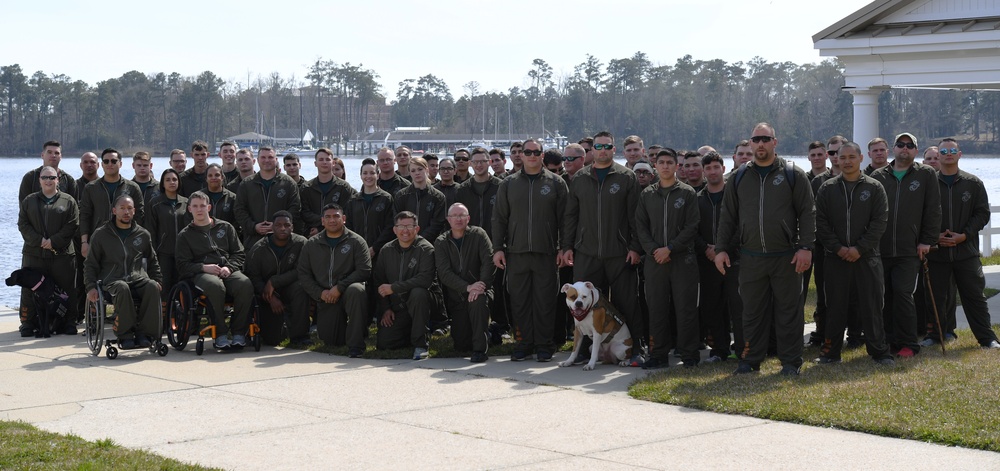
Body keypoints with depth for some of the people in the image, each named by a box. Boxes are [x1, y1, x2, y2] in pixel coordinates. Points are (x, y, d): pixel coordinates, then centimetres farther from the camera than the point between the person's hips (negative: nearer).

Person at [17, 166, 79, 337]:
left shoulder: (68, 201, 6)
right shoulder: (29, 200, 12)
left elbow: (72, 225, -2)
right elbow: (23, 224, 4)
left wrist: (54, 241, -12)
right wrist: (39, 241, -11)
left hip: (62, 253, -1)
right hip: (34, 253, 1)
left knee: (66, 289, 0)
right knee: (30, 289, 1)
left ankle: (68, 323, 8)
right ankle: (28, 324, 8)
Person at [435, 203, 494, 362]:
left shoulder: (478, 234, -3)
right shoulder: (441, 242, 1)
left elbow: (489, 261, -13)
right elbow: (444, 273, -10)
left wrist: (481, 286, -28)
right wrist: (468, 287, -24)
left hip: (479, 290, -2)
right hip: (456, 295, 2)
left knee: (478, 301, -39)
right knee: (461, 345, -2)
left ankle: (480, 349, -28)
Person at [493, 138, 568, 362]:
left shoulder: (555, 183, 5)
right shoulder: (508, 184, 10)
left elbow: (564, 218, 4)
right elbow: (499, 218, 11)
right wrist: (498, 248, 3)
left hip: (546, 253, -2)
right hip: (516, 252, 2)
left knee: (545, 301, 0)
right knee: (519, 301, 4)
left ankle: (543, 345, 8)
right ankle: (524, 343, 13)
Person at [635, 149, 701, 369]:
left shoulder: (688, 193, 2)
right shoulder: (647, 195, 11)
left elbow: (692, 227, -5)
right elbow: (640, 227, 8)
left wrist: (669, 248, -12)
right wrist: (653, 250, -7)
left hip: (683, 258, -3)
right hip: (654, 260, 3)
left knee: (685, 308, -2)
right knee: (657, 308, 4)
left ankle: (689, 355, 5)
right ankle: (658, 355, 11)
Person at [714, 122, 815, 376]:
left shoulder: (793, 175, 2)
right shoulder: (739, 178, 10)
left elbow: (807, 213, -1)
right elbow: (728, 217, 13)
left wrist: (806, 247, -10)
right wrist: (721, 249, 6)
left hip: (786, 257, -2)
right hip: (751, 258, 3)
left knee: (788, 311, 3)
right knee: (752, 312, 8)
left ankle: (791, 362, 11)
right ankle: (751, 360, 17)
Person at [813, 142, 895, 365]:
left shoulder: (874, 188, 3)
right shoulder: (827, 189, 6)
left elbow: (879, 222, -3)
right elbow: (821, 223, 2)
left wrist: (859, 248, -12)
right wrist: (838, 248, -9)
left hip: (867, 257, -1)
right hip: (835, 257, 1)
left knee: (871, 307, 1)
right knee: (836, 307, 5)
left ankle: (879, 350, 9)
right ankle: (831, 350, 13)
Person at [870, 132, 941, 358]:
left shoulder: (926, 175, 6)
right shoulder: (878, 176, 10)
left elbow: (933, 210, 4)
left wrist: (927, 240, -2)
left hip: (909, 250, -3)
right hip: (880, 249, 3)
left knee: (903, 293, -10)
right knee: (884, 296, 5)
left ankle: (908, 344, 0)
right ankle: (889, 341, 16)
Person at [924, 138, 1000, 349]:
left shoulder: (973, 183, 4)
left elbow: (982, 213, 3)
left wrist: (964, 235, -9)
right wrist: (934, 236, -11)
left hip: (966, 251, 0)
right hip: (936, 251, 0)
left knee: (974, 296, 2)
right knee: (937, 297, 6)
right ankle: (935, 335, 18)